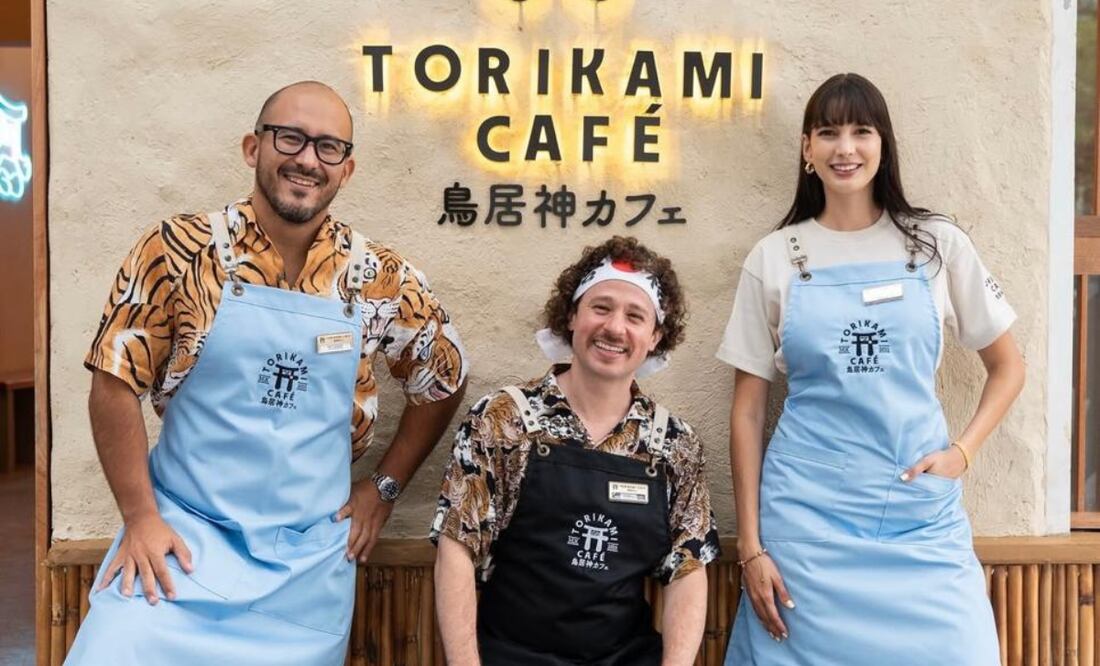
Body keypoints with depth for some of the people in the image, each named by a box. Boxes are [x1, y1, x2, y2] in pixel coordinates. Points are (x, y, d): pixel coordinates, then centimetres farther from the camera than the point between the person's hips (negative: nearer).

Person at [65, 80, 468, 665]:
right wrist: (140, 516, -7)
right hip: (182, 535, -1)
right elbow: (115, 384, -4)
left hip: (311, 557, 2)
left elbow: (442, 382, 12)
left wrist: (384, 486, 9)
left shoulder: (379, 277, -3)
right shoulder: (180, 251, -8)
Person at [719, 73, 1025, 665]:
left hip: (921, 511, 1)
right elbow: (747, 409, 3)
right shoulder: (774, 258, 2)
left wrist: (962, 452, -3)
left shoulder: (937, 243, 3)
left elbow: (1007, 366, 13)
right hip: (807, 514, 0)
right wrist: (750, 545, -1)